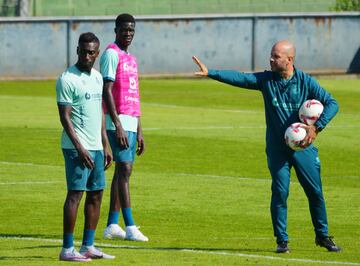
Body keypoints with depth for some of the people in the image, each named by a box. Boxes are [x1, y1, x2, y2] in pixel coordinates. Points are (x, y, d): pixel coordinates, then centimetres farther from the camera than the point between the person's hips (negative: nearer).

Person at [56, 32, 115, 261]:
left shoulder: (97, 77, 14)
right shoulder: (68, 79, -10)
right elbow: (65, 117, -14)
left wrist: (106, 145, 17)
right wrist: (80, 148, -20)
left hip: (96, 147, 8)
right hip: (77, 147, -8)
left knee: (96, 194, 8)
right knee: (76, 193, -9)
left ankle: (88, 246, 13)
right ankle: (67, 249, -8)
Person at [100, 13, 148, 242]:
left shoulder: (131, 59, 19)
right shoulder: (112, 54, -8)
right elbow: (106, 91, -15)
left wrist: (139, 131, 21)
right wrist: (117, 125, -21)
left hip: (131, 123, 9)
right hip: (119, 122, -9)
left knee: (123, 172, 8)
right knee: (124, 171, -12)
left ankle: (112, 226, 11)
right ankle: (130, 227, -16)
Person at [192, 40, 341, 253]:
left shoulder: (306, 81, -5)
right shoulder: (266, 80, 0)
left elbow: (331, 103, -8)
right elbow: (238, 78, -8)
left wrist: (317, 127, -20)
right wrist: (210, 73, -20)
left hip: (303, 146, -1)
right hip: (277, 148, 1)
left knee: (315, 192, 3)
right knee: (280, 193, -6)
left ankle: (323, 236, 19)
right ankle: (282, 240, 3)